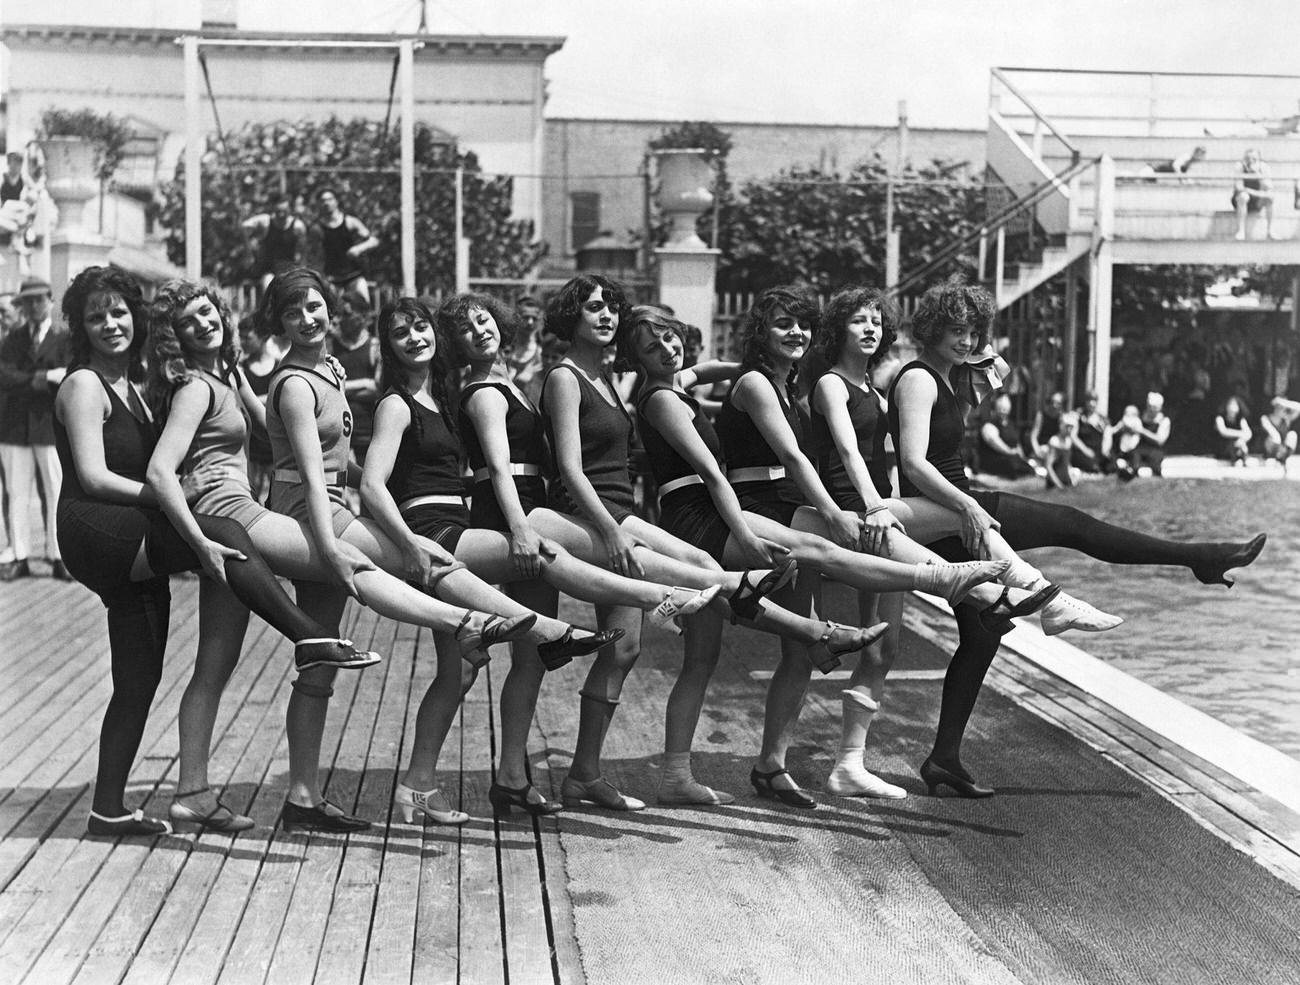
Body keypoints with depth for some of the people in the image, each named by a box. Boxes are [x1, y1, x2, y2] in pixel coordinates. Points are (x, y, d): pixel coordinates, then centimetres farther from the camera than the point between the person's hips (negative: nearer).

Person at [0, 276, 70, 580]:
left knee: (56, 495, -1)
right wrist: (45, 377, -15)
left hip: (51, 427, -3)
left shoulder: (64, 339, 4)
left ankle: (58, 558, 5)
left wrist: (25, 381, -13)